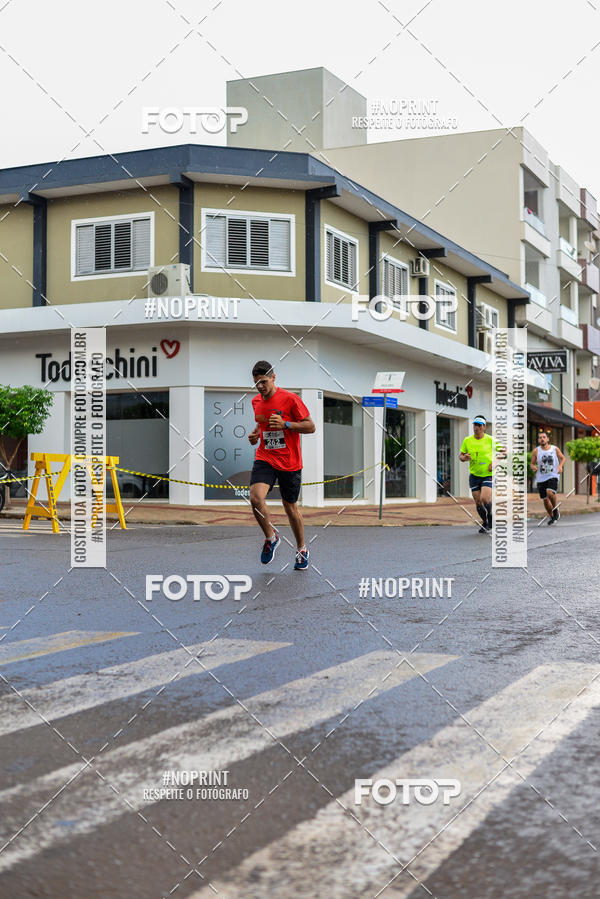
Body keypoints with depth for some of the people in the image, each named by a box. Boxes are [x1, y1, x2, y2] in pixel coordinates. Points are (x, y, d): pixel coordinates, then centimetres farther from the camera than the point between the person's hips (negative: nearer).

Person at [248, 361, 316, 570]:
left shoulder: (290, 399, -9)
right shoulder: (256, 402, 8)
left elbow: (310, 426, -7)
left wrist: (285, 424, -20)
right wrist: (255, 434, 4)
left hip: (290, 463, -3)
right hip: (265, 458, 3)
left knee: (290, 507, 7)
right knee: (256, 498, -21)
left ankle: (302, 549, 30)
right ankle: (270, 537, 4)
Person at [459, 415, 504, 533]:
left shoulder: (491, 440, -7)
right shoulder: (467, 440, 1)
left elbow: (502, 451, 4)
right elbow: (460, 455, 10)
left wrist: (495, 462, -10)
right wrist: (464, 458, -13)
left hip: (488, 475, -3)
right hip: (474, 475, 3)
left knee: (485, 499, -21)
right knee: (478, 502, 3)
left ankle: (490, 515, 11)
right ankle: (485, 523, 27)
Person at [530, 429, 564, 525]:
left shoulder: (555, 449, -2)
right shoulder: (536, 451, -2)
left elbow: (562, 458, 13)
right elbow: (532, 463, 5)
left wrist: (560, 466, -6)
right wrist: (533, 467, -18)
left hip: (553, 476, -2)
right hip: (541, 478, 2)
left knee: (550, 492, -28)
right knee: (545, 499, 6)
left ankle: (556, 510, -1)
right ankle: (551, 516, 31)